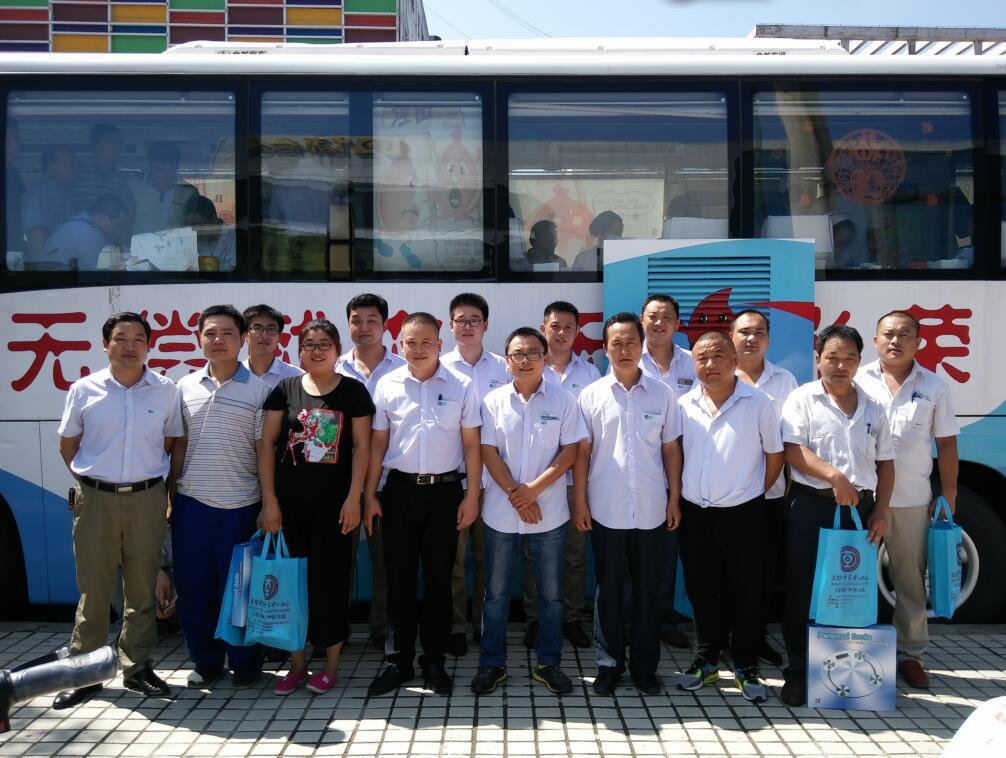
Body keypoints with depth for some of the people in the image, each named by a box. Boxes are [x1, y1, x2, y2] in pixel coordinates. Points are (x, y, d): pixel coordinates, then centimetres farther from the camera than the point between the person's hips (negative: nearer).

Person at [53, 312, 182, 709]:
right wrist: (91, 479, 6)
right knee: (93, 589, 6)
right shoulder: (84, 390, 1)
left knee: (142, 588, 8)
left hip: (147, 499, 1)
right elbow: (67, 444, 11)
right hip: (95, 498, 0)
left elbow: (174, 441, 11)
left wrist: (167, 482, 3)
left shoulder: (166, 390, 1)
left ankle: (137, 667, 20)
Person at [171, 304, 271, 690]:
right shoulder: (185, 386, 8)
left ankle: (244, 662, 22)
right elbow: (179, 446, 12)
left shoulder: (259, 389, -2)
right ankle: (205, 660, 25)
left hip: (240, 504, -3)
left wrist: (267, 505, -5)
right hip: (191, 502, 3)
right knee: (193, 585, 9)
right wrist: (170, 495, 8)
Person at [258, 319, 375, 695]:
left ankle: (331, 664, 16)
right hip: (289, 502, 2)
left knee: (330, 579, 3)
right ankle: (296, 663, 20)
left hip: (333, 502, -2)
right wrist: (269, 499, -3)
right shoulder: (285, 389, 4)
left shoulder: (353, 391, 1)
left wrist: (354, 498, -8)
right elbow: (267, 443, 3)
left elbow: (361, 446, -1)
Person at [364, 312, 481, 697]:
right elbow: (377, 443, 6)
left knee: (438, 579, 7)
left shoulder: (461, 387, -1)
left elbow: (471, 444, 1)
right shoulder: (387, 385, 2)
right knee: (399, 578, 7)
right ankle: (400, 660, 19)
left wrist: (471, 496, -3)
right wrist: (369, 495, 3)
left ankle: (434, 661, 19)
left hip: (444, 491, -1)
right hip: (400, 491, 1)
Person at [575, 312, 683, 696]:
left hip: (651, 509, 1)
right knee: (608, 589, 9)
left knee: (648, 589, 9)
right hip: (606, 509, -1)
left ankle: (645, 665, 21)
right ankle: (609, 663, 21)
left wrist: (674, 499, 3)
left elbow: (671, 449, 6)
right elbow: (582, 452, 1)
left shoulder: (662, 394, 2)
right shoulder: (591, 395, 0)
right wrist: (579, 502, -2)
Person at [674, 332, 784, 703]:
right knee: (702, 592, 13)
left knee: (745, 593, 7)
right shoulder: (684, 405, 2)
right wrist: (678, 496, 5)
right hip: (695, 514, 3)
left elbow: (775, 454, 2)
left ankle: (746, 666, 22)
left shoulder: (758, 403, -5)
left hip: (742, 514, -2)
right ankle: (706, 659, 29)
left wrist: (754, 492, 2)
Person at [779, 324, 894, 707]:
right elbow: (793, 450, -11)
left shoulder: (872, 408, 13)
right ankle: (798, 671, 10)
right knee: (803, 591, 1)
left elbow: (885, 463, 14)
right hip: (811, 505, -4)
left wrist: (881, 510, 4)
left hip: (860, 507, 4)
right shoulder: (803, 399, -1)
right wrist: (834, 476, -22)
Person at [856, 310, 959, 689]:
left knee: (911, 580, 10)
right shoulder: (857, 381, 0)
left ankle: (910, 654, 22)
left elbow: (946, 444, 6)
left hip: (913, 501, 1)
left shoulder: (934, 386, 4)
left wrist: (949, 496, 3)